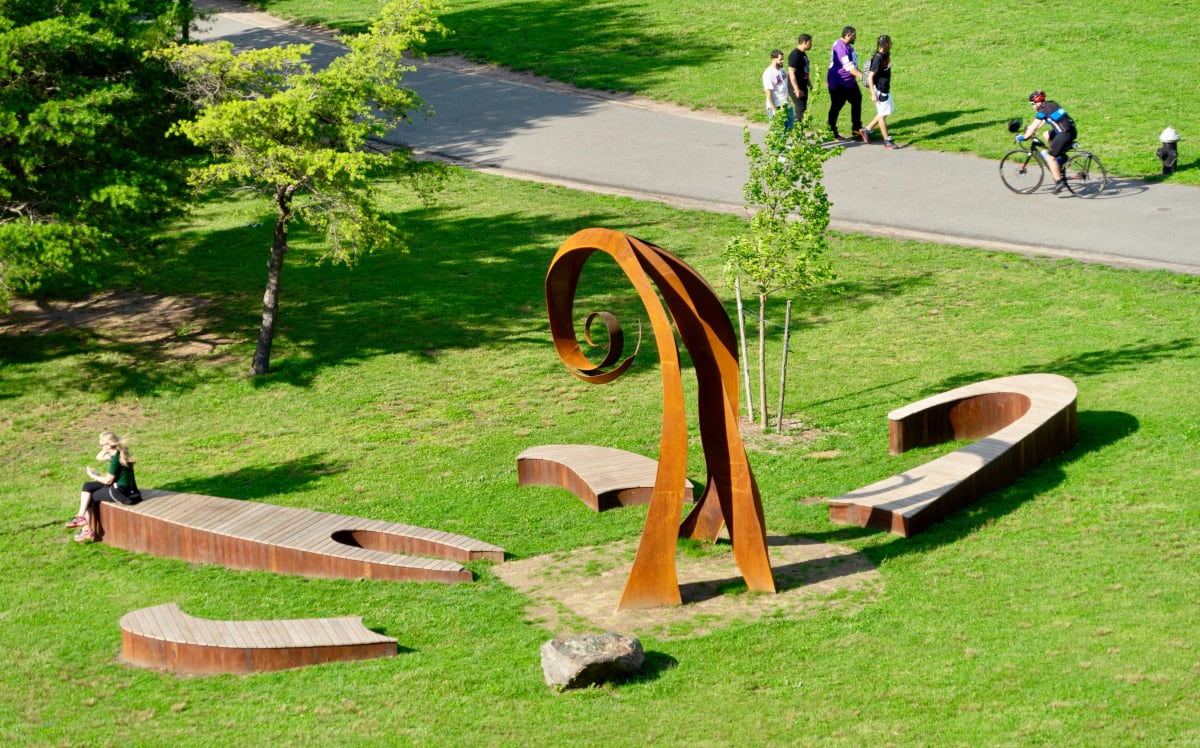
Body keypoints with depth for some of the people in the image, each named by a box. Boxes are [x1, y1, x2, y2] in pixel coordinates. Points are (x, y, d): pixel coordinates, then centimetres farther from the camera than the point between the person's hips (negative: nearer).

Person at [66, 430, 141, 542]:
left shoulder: (116, 458, -24)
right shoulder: (118, 452, 5)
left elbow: (108, 480, -17)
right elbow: (99, 457, 18)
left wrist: (94, 475, -3)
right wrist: (106, 451, 1)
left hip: (120, 491, -10)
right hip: (118, 484, 10)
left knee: (89, 497, 2)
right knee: (87, 486, 8)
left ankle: (87, 529, 11)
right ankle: (81, 516, -1)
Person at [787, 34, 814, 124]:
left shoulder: (803, 54, 14)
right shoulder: (795, 55, -17)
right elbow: (791, 73, -22)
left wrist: (810, 85, 23)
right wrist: (797, 90, -24)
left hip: (803, 87, 10)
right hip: (796, 88, -10)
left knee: (802, 109, 12)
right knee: (800, 110, -11)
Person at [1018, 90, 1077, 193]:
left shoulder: (1042, 110, -9)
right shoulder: (1052, 104, 16)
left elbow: (1033, 127, -7)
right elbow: (1043, 121, 28)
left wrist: (1023, 137, 4)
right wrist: (1033, 130, 30)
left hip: (1065, 134, -9)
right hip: (1072, 131, 9)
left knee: (1050, 157, -3)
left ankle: (1059, 182, -5)